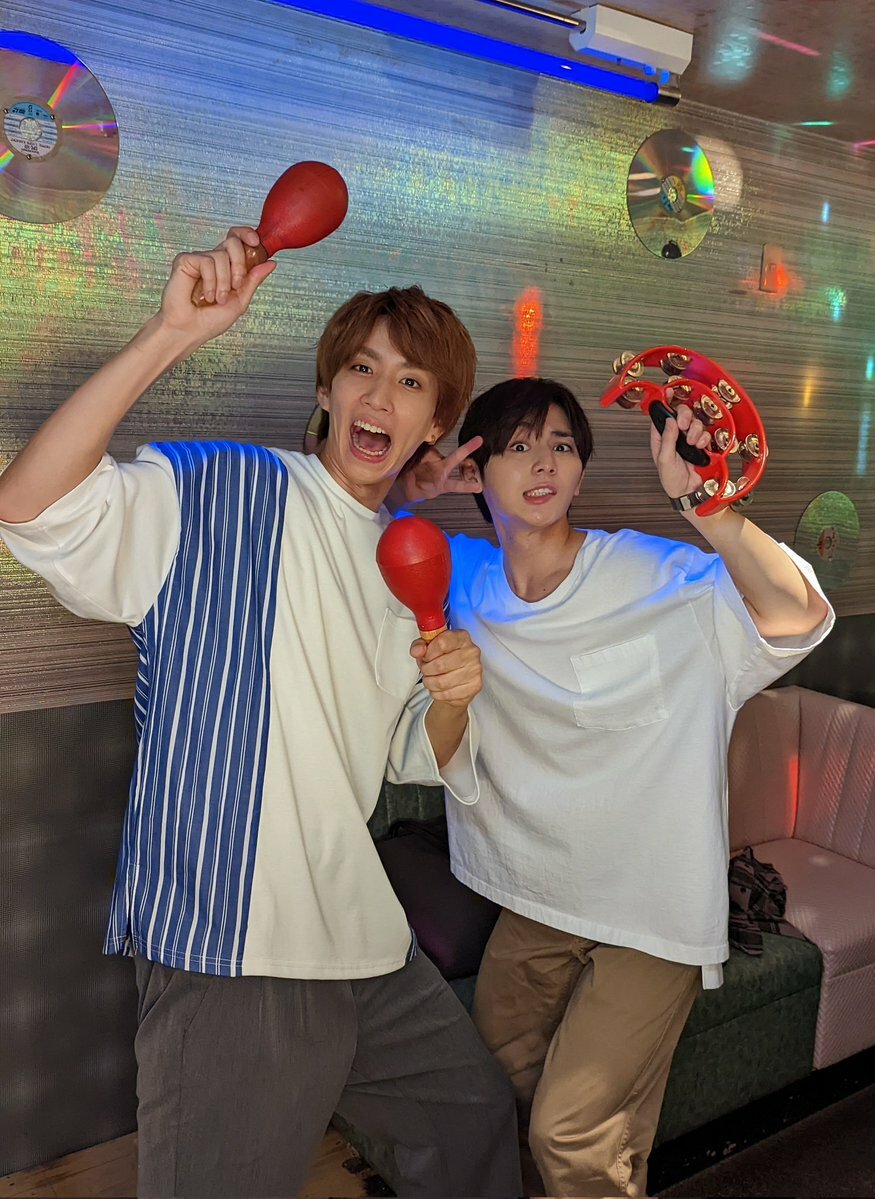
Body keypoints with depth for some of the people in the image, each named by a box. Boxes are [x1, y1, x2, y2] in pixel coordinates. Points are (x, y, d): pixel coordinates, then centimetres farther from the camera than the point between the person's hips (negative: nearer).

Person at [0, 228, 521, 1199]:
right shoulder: (221, 491, -9)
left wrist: (453, 700, -7)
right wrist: (170, 336, -32)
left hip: (365, 949, 8)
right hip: (228, 949, -7)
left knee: (476, 1119, 24)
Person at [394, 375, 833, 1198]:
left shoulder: (656, 581, -18)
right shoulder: (463, 577, -4)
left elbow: (797, 615, -32)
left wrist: (702, 505, -48)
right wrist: (407, 490, -16)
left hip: (650, 911, -5)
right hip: (530, 902, 5)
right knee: (500, 1106, 21)